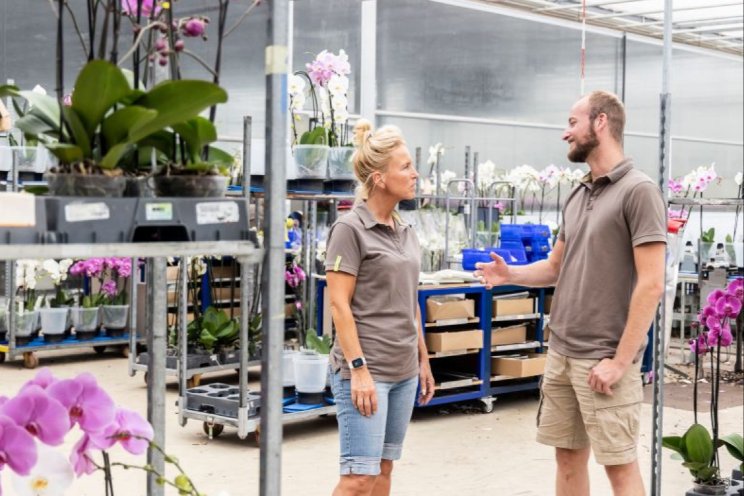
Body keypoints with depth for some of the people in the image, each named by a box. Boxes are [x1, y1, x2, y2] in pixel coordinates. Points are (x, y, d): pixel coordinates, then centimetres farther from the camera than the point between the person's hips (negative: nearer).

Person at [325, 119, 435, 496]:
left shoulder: (405, 232, 13)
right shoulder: (350, 229, -9)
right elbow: (339, 304, -13)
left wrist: (423, 360, 18)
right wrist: (358, 369, -18)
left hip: (404, 370, 7)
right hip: (366, 370, -7)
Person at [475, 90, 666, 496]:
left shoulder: (638, 191, -11)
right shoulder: (576, 196, 13)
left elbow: (651, 285, -16)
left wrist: (620, 360, -17)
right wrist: (510, 274, 1)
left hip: (603, 359, -8)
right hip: (560, 353, 8)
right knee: (567, 456, 13)